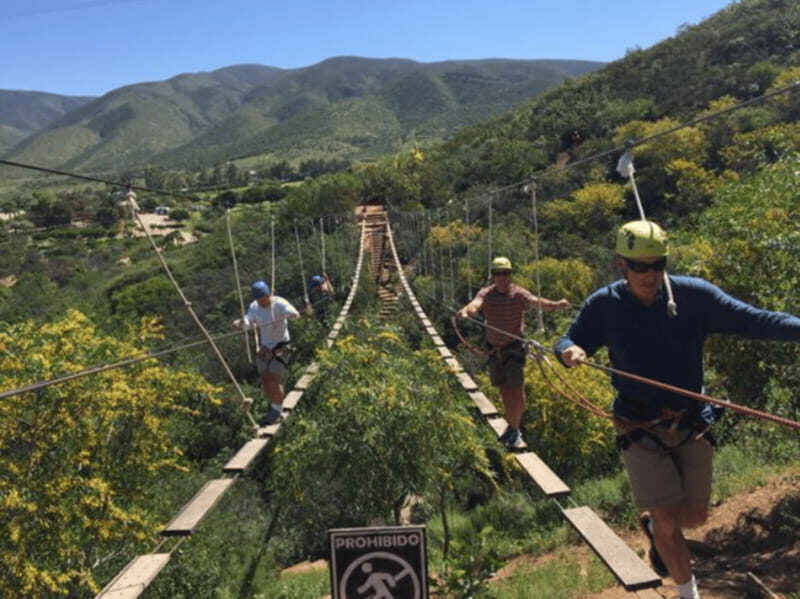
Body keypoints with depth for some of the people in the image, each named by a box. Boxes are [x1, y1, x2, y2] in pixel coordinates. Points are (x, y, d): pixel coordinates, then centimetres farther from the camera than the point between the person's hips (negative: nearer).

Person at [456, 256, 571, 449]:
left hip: (514, 347, -3)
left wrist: (556, 305, -50)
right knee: (504, 390, 15)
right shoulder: (486, 294, -6)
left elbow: (536, 301, -30)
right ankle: (512, 426, 32)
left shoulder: (518, 293, -11)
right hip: (494, 348, 3)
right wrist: (466, 311, -51)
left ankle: (516, 432, 3)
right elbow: (475, 303, -27)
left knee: (516, 390, -8)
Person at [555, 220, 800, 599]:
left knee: (695, 515, 14)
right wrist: (569, 352, -26)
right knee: (668, 519, 0)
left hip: (691, 424, 3)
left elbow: (752, 320, -9)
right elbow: (568, 341, -2)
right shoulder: (604, 305, -10)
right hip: (640, 429, -2)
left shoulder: (694, 295, -9)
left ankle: (652, 525, 49)